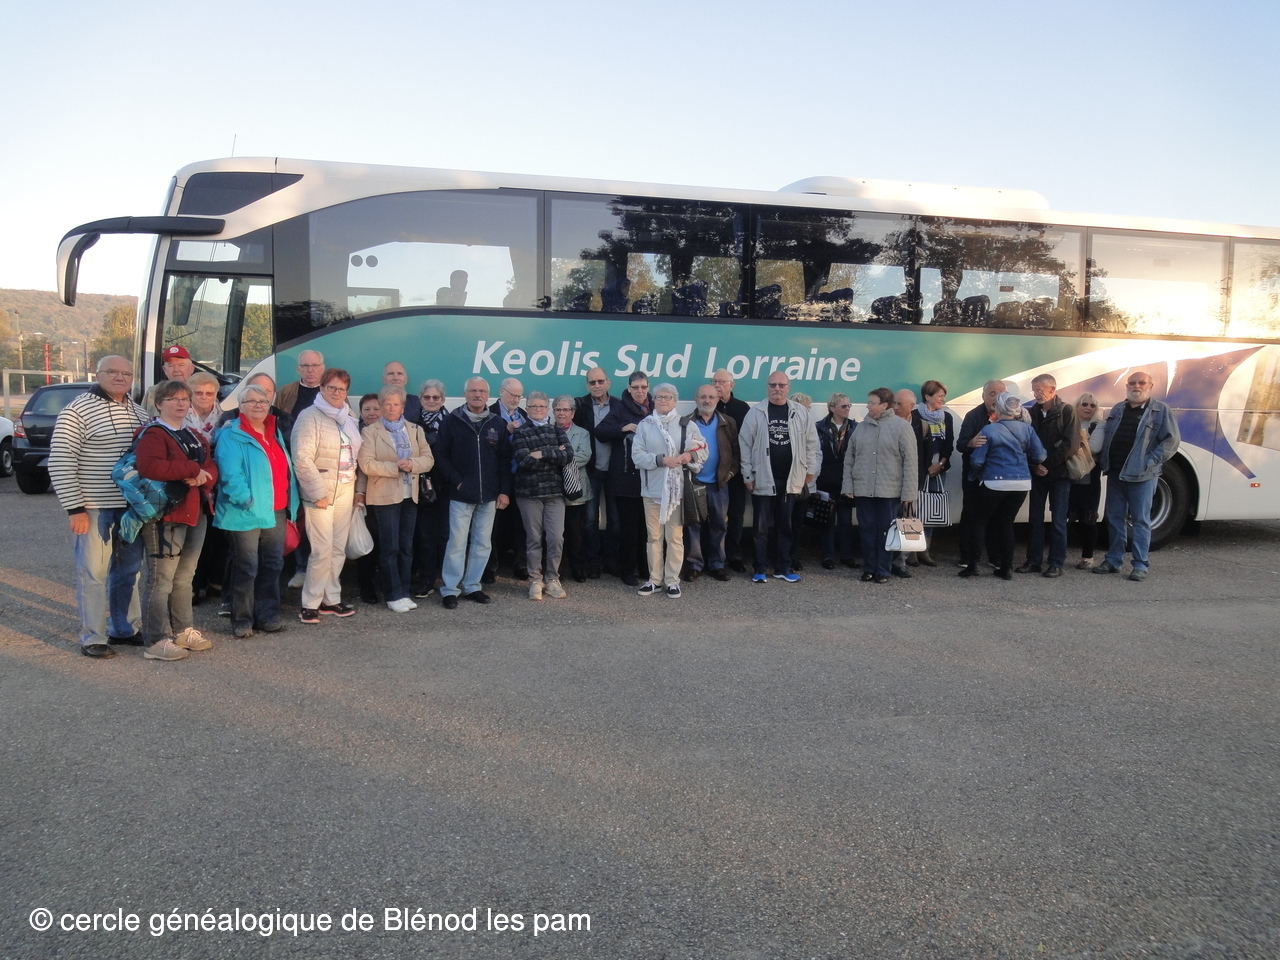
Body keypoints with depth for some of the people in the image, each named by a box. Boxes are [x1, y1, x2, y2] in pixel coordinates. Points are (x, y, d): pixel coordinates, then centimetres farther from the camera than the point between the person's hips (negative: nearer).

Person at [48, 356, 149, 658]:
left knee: (129, 570, 14)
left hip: (133, 507, 7)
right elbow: (60, 463, -13)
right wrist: (75, 509, -16)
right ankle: (93, 638, 10)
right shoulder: (78, 411, -10)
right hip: (95, 508, -6)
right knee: (94, 573, 1)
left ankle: (125, 628, 27)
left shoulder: (138, 412, 11)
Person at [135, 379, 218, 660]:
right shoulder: (152, 434, -9)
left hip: (195, 513, 9)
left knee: (185, 577, 17)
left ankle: (183, 630, 27)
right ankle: (156, 641, 0)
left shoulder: (194, 436, 18)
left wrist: (202, 477, -12)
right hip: (165, 514, -8)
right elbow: (150, 467, -28)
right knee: (161, 579, -5)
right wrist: (192, 469, -19)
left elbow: (211, 468, 11)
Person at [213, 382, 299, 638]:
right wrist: (247, 500, -22)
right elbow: (230, 474, -17)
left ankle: (268, 615, 21)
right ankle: (242, 620, 8)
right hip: (247, 514, -7)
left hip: (277, 511, 7)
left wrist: (292, 504, 13)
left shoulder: (276, 433, 15)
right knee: (247, 568, -2)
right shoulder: (231, 436, -8)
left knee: (273, 565, 11)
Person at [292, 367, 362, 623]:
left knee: (338, 549, 9)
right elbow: (302, 459, -13)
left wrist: (356, 488, 6)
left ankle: (331, 599, 18)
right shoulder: (310, 417, -6)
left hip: (345, 491, 6)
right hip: (321, 492, -6)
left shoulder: (349, 419, 15)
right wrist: (318, 493, -14)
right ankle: (310, 604, 2)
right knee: (322, 550, -9)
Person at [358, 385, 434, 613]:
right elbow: (366, 464, -12)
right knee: (390, 547, -2)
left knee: (406, 547, 8)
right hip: (384, 496, -4)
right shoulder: (371, 431, -2)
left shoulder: (415, 430, 10)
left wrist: (412, 464, -17)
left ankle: (404, 592, 15)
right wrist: (395, 467, -16)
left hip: (410, 496, 4)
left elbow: (428, 459, 3)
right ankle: (394, 596, 2)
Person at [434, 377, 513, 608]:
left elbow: (505, 459, 6)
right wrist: (456, 481, -10)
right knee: (457, 543, -3)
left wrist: (504, 491, 1)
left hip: (489, 495, 3)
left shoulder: (497, 423, 6)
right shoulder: (452, 421, 0)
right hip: (461, 494, -3)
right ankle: (449, 589, 5)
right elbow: (441, 455, -1)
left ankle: (472, 586, 19)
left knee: (482, 544, 8)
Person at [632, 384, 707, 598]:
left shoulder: (686, 425, 5)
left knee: (675, 536, 2)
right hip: (652, 489, 1)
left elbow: (703, 450, 6)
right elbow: (637, 455, -3)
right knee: (654, 536, 8)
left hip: (677, 489, -1)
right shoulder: (645, 425, 5)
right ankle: (655, 579, 17)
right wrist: (661, 459, -16)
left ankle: (672, 580, 11)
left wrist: (690, 455, -15)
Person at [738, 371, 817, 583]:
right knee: (761, 526, 4)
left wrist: (810, 470, 6)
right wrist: (748, 475, -5)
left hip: (790, 479, 2)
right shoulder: (756, 412, -3)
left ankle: (783, 568, 19)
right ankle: (760, 569, 13)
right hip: (763, 479, -2)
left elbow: (811, 443, 9)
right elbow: (745, 444, -2)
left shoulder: (800, 413, 3)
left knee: (785, 526, 10)